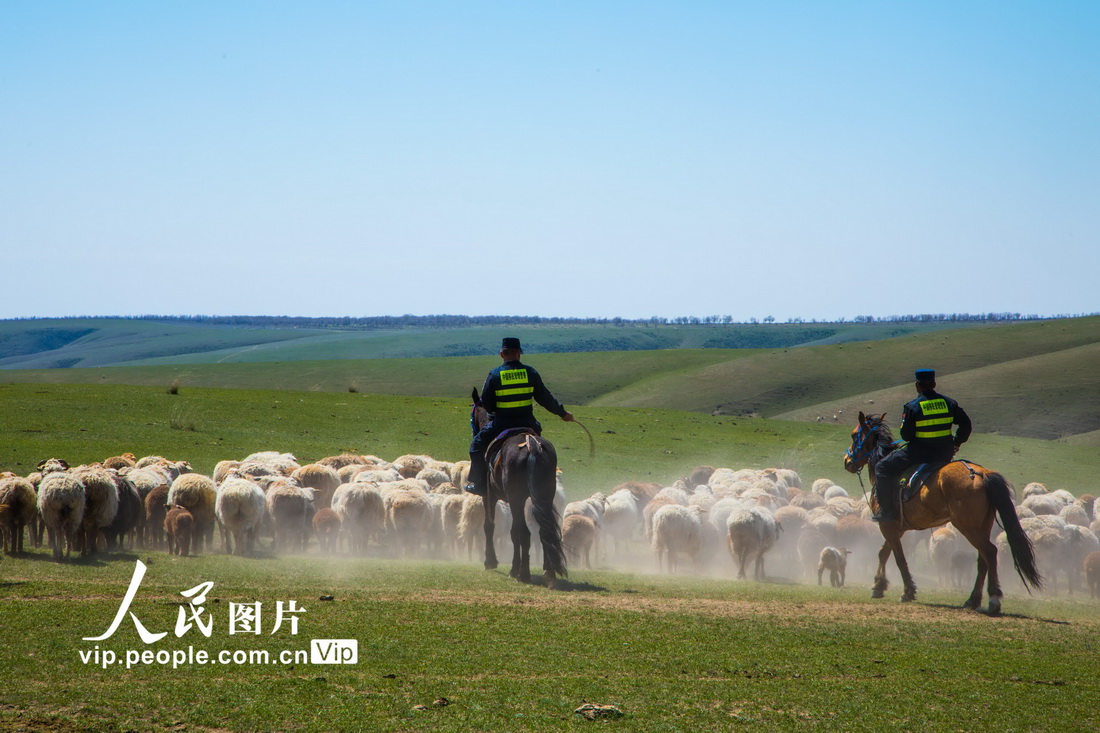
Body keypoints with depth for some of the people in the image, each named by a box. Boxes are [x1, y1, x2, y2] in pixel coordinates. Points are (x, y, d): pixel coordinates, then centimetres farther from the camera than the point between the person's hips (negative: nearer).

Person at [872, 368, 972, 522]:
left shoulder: (912, 407, -12)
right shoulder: (949, 403, 2)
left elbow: (906, 435, -10)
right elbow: (966, 425, 6)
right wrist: (956, 443, 19)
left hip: (920, 453, -5)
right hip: (945, 455, 5)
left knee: (883, 468, 8)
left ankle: (887, 511, 3)